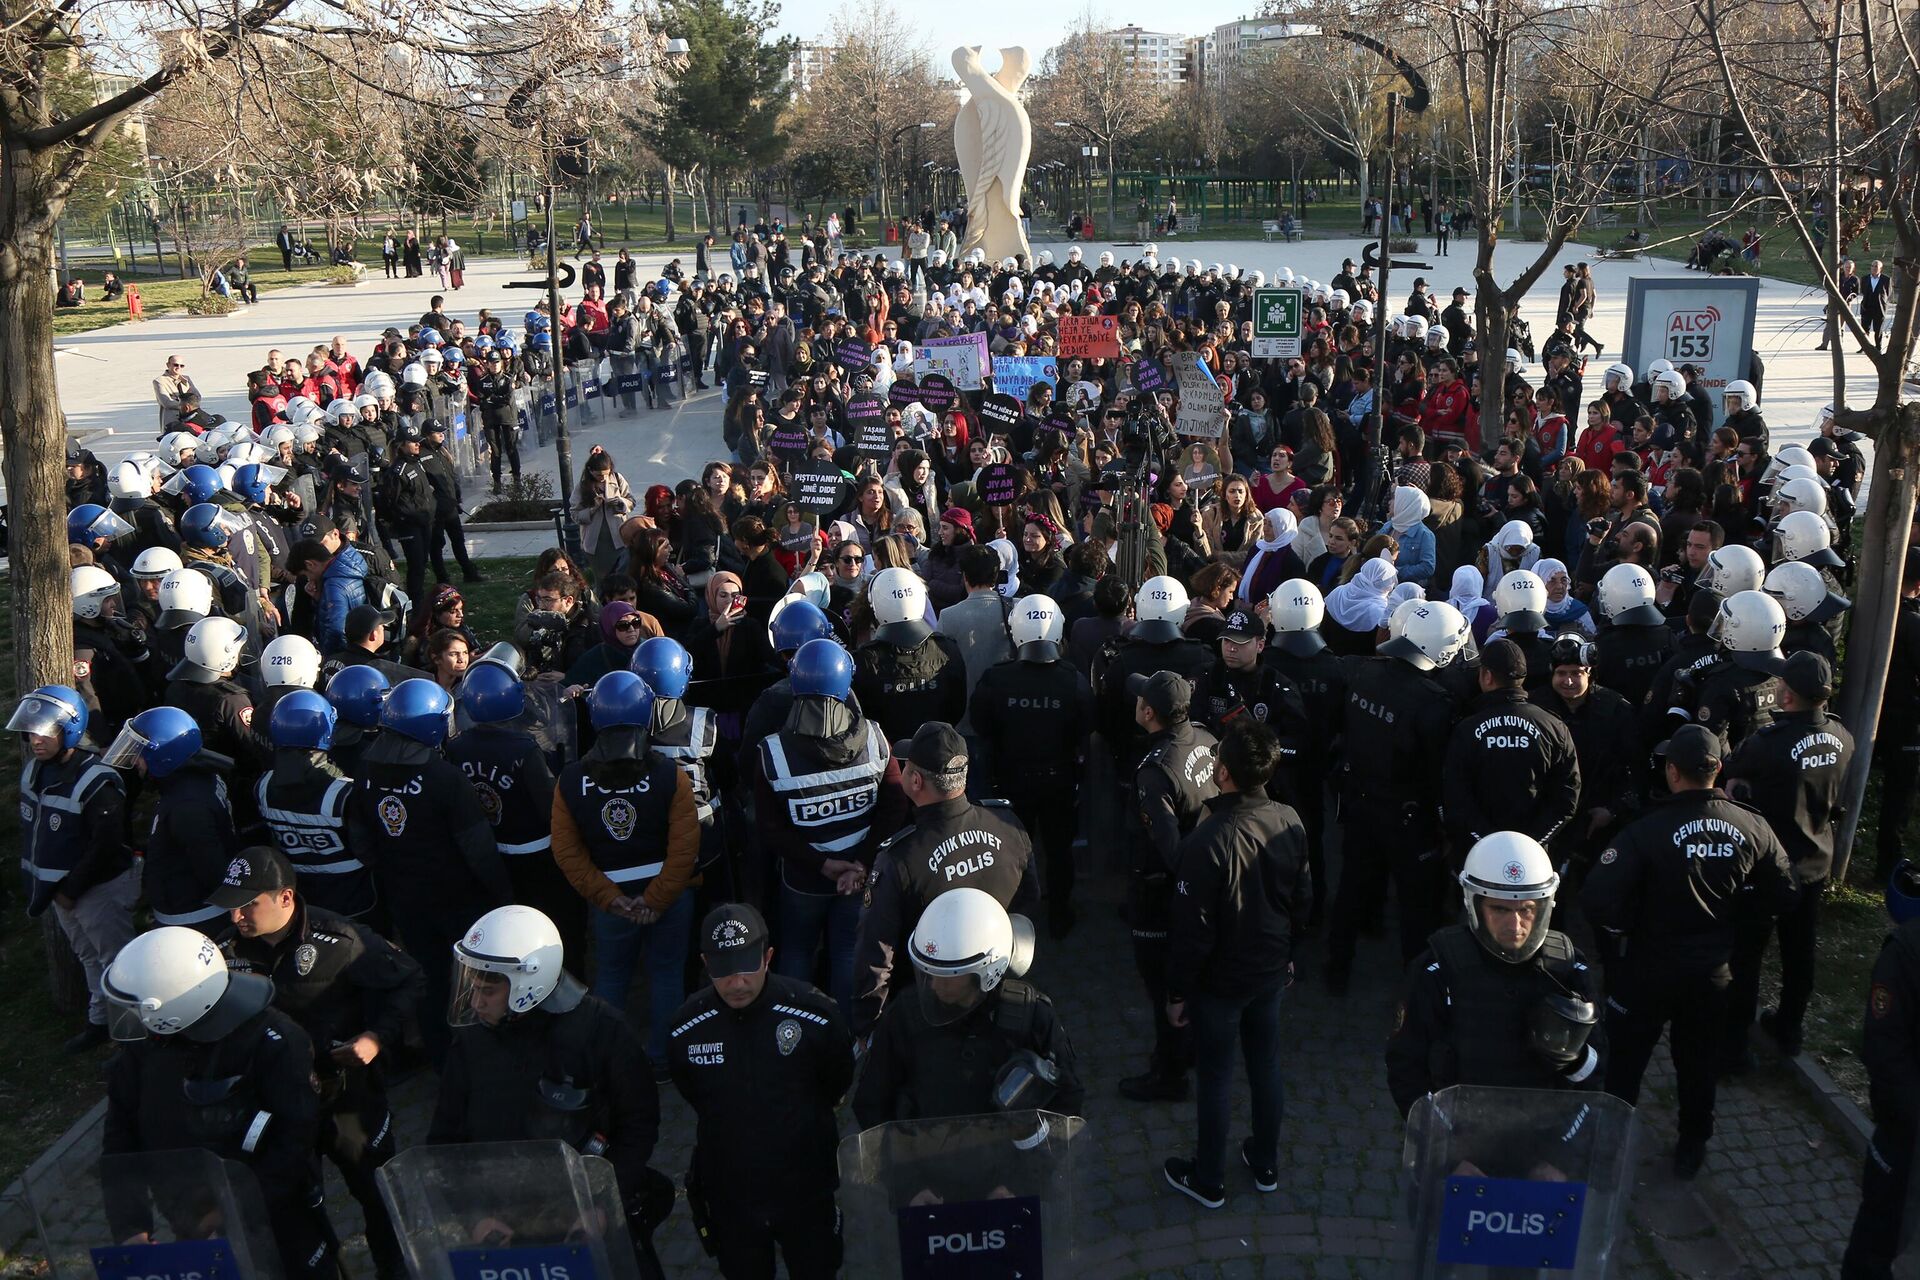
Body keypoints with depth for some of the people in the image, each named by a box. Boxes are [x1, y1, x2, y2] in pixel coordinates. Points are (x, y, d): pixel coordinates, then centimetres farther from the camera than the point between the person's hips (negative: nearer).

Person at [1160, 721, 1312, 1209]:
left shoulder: (1207, 842, -32)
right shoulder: (1290, 823, -13)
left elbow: (1191, 930, -23)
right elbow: (1302, 898, 2)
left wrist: (1178, 991, -9)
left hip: (1219, 981, -5)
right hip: (1271, 971, 5)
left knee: (1215, 1077, 12)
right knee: (1266, 1063, 22)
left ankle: (1208, 1181, 31)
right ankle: (1266, 1164, 41)